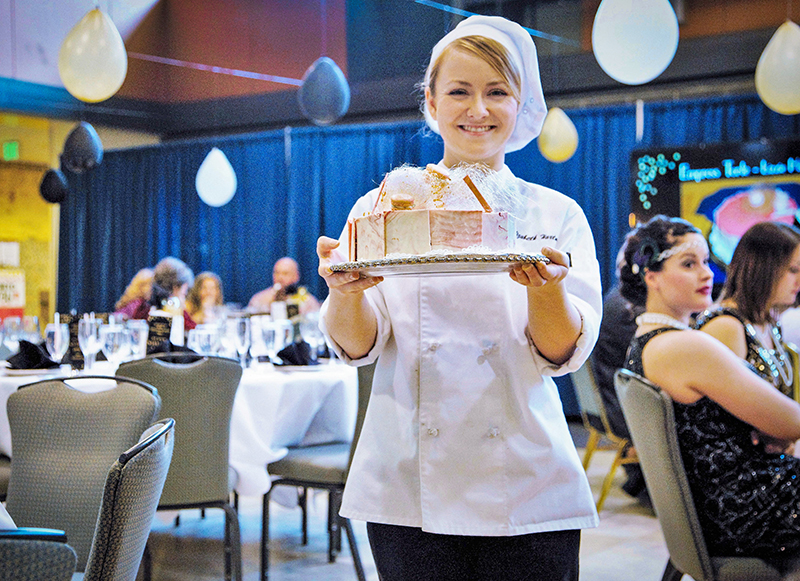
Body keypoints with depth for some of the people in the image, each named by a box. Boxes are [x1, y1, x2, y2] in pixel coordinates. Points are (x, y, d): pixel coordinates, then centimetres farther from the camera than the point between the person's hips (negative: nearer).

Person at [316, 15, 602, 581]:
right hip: (411, 491, 0)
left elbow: (562, 353, -6)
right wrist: (344, 287, -26)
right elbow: (357, 343, -5)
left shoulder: (556, 215, 5)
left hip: (525, 488, 0)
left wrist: (544, 286, -26)